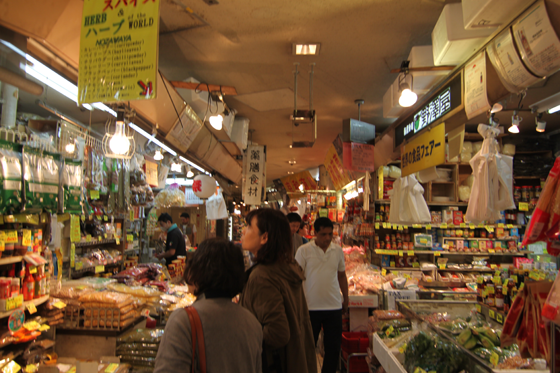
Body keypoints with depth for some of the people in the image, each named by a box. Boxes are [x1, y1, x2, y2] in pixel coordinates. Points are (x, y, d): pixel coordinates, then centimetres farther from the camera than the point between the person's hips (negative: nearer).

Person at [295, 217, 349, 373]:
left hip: (334, 307, 3)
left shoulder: (338, 250, 5)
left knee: (334, 347, 10)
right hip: (311, 307, -3)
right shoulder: (304, 250, -6)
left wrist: (346, 299, 18)